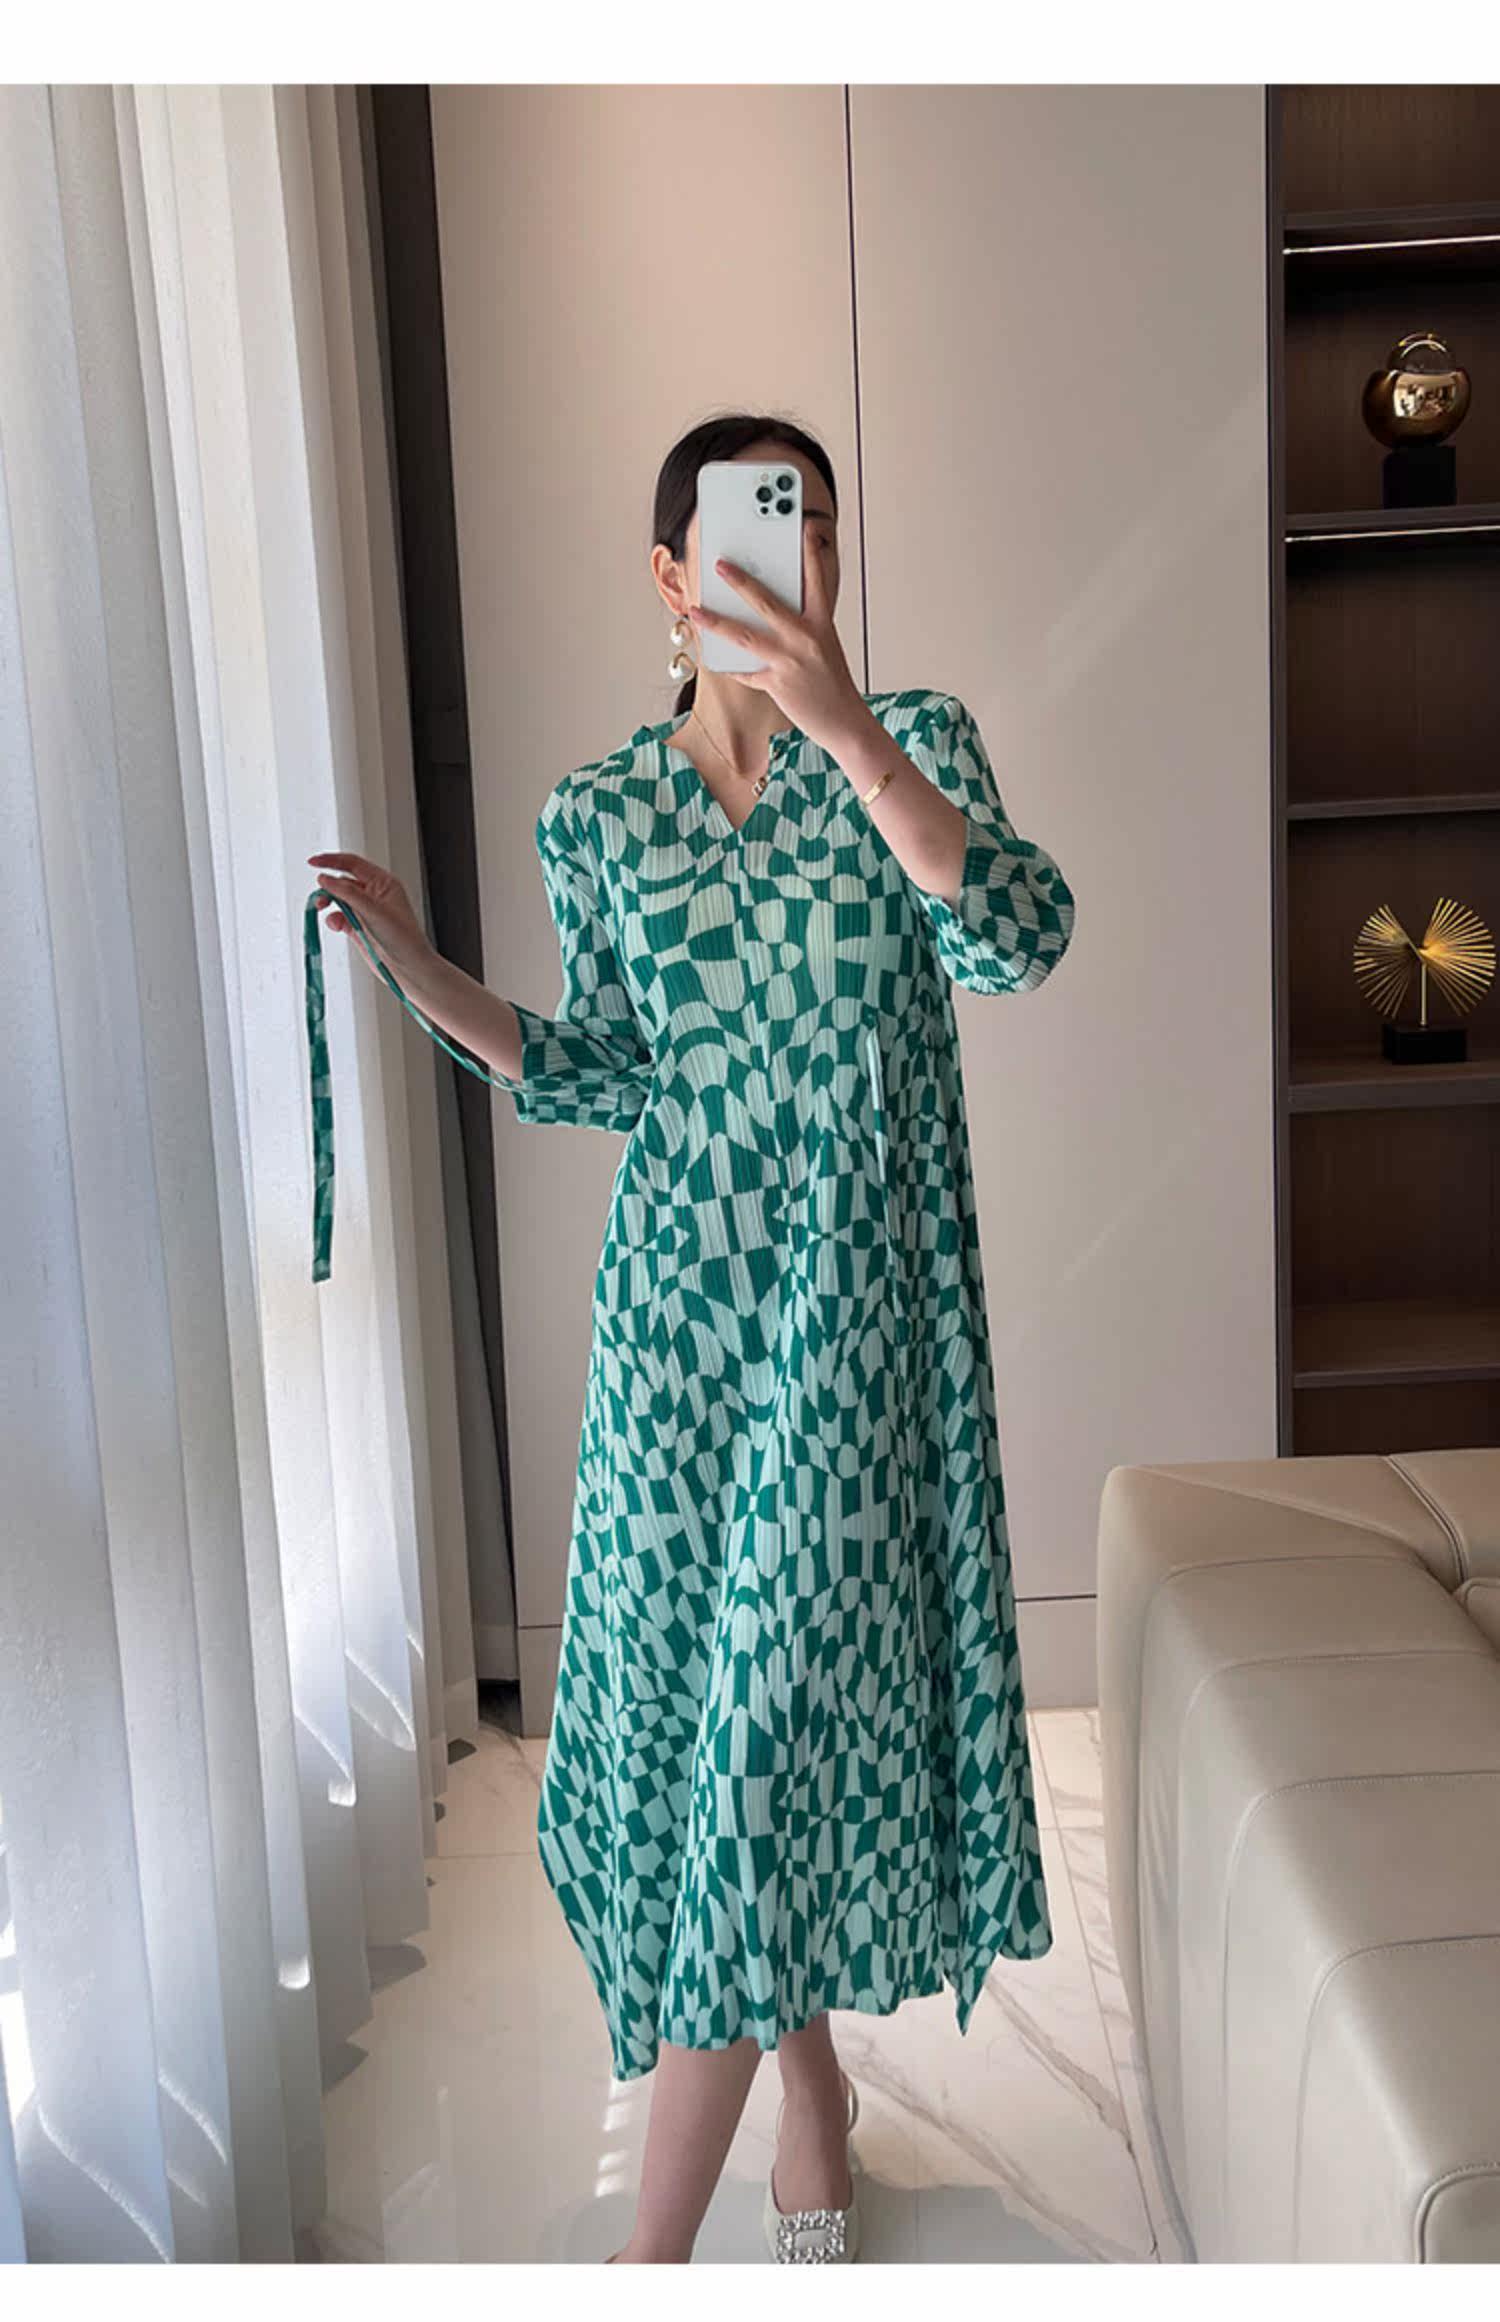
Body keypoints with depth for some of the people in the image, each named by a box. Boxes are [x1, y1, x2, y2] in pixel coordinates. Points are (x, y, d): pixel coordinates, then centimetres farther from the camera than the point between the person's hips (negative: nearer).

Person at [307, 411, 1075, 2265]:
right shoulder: (599, 817, 5)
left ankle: (659, 2243, 13)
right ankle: (811, 2080, 36)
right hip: (677, 1296, 3)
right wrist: (424, 973, -3)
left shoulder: (910, 742, -1)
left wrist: (845, 728, -29)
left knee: (780, 1695, -1)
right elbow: (605, 1073, 10)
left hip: (856, 1296, -3)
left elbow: (1019, 941, -20)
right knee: (715, 1688, 10)